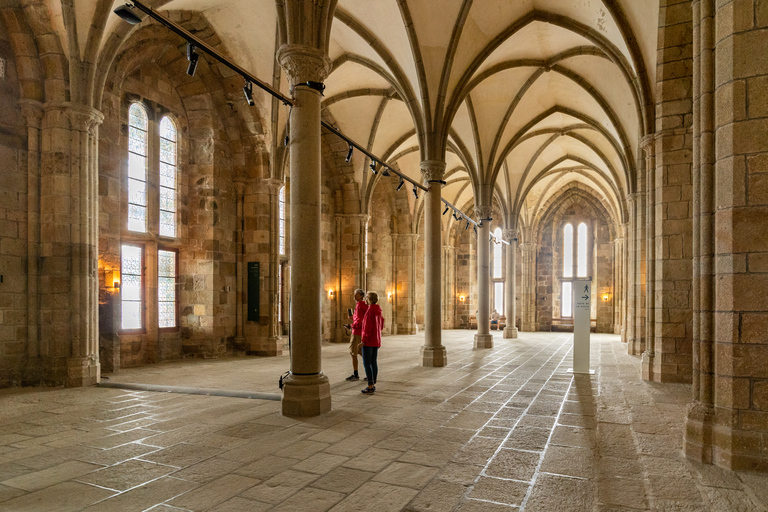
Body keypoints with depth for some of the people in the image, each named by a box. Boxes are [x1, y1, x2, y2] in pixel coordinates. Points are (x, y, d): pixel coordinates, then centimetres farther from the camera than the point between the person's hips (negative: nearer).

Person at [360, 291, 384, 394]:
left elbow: (368, 327, -21)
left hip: (369, 341, -9)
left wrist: (363, 341, -16)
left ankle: (370, 387, -4)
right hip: (377, 341, 9)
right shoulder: (378, 311, 9)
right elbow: (381, 325, 16)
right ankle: (373, 385, 18)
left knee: (367, 364, -4)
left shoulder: (370, 311, -18)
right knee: (373, 362, 13)